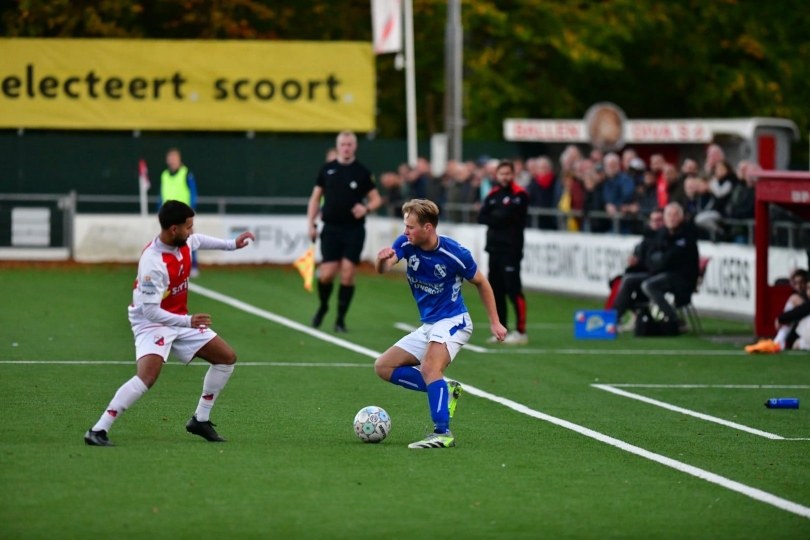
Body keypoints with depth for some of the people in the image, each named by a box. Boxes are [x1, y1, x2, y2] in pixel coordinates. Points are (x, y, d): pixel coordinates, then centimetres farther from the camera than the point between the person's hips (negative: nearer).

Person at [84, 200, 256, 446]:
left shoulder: (184, 242, -6)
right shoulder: (153, 263, -31)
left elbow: (198, 240, 23)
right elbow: (150, 311, -32)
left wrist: (231, 244, 27)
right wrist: (187, 321, -40)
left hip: (180, 320, 9)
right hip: (152, 322, -9)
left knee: (227, 358, 10)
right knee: (148, 375, -31)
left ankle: (200, 420, 21)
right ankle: (98, 431, -26)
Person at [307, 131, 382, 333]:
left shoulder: (362, 172, 2)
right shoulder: (327, 170, 6)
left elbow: (376, 199, 6)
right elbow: (315, 198, 12)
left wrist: (366, 208, -15)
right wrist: (311, 224, 4)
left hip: (354, 230, -1)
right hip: (331, 229, 1)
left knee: (348, 274, -7)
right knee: (326, 274, -6)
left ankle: (340, 319, 4)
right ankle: (323, 306, 24)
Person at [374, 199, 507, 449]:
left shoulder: (454, 253, -17)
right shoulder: (406, 244, -6)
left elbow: (481, 283, -1)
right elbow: (382, 269, -21)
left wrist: (494, 322, -1)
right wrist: (382, 259, -46)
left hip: (453, 322, -8)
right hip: (427, 326, 8)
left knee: (429, 367, -32)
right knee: (384, 367, 5)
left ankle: (442, 433, -38)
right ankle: (445, 390, 2)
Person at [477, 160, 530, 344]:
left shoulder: (519, 195, -7)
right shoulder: (493, 195, 14)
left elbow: (509, 216, -17)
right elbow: (482, 217, 3)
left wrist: (494, 217, -1)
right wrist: (500, 219, -11)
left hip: (511, 248, -7)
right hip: (494, 246, 7)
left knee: (513, 289, -11)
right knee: (496, 289, 10)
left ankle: (521, 331, -11)